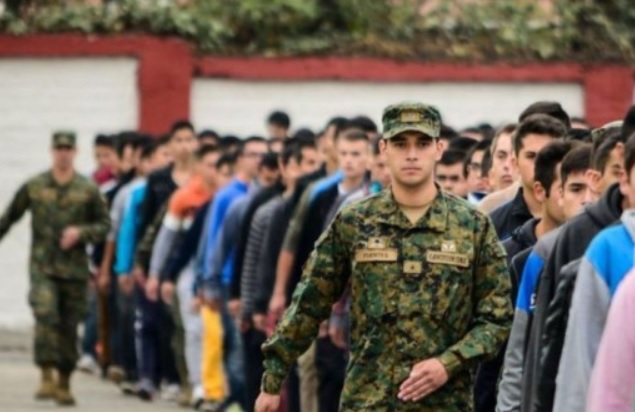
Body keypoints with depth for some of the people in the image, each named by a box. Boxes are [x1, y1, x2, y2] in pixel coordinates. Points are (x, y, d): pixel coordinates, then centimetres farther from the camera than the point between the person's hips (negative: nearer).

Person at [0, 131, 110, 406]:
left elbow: (104, 225, 4)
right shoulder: (34, 187, 4)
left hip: (75, 268, 1)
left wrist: (80, 232, -12)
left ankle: (64, 384, 18)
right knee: (46, 317, -19)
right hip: (43, 267, -1)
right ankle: (47, 378, -19)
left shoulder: (88, 190, 2)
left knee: (69, 326, 6)